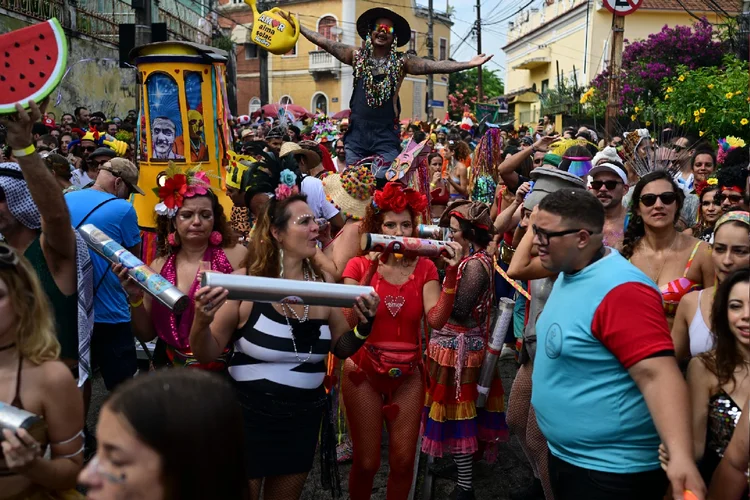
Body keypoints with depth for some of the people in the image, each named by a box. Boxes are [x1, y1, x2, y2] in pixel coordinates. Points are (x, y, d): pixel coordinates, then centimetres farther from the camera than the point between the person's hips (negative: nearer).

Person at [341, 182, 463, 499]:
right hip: (364, 371, -2)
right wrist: (370, 271, -26)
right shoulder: (359, 265, -7)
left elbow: (436, 319, -15)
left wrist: (451, 274, -24)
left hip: (407, 374, 2)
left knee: (403, 461, 8)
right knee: (366, 462, 5)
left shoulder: (425, 268, -1)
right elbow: (347, 321, -19)